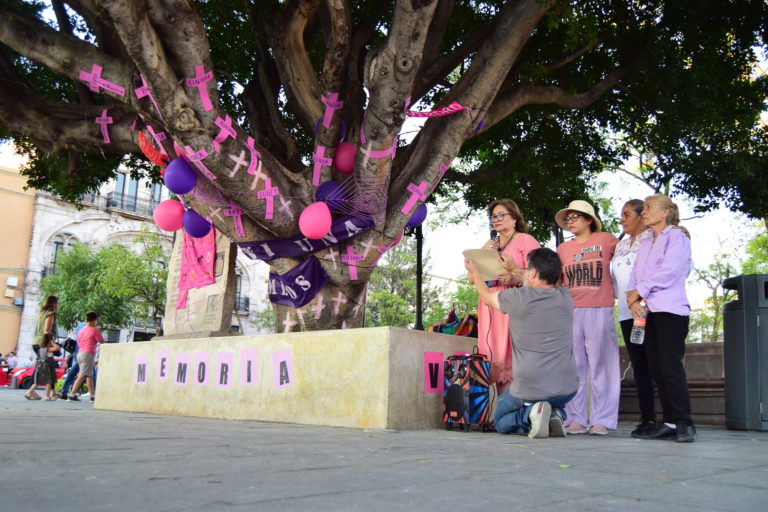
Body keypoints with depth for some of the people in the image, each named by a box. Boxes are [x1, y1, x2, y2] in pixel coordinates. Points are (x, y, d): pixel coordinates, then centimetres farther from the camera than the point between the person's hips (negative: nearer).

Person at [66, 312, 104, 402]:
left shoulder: (81, 330, 15)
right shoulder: (94, 330, -6)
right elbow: (102, 341, -3)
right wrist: (99, 333, 14)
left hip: (80, 353, 8)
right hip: (88, 354, -8)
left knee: (89, 375, 12)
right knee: (82, 375, -10)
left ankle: (93, 396, 13)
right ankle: (72, 395, -15)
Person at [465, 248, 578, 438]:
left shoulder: (519, 298, -12)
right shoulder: (565, 297, 2)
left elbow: (488, 296, 10)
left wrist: (474, 272, 28)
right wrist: (515, 270, 39)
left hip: (528, 390, -4)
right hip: (567, 389, 4)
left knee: (501, 422, 24)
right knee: (555, 404, 39)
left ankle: (530, 415, -8)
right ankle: (554, 415, 4)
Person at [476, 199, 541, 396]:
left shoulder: (525, 240, 3)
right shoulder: (489, 245, 22)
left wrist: (515, 278, -25)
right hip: (490, 306, 6)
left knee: (513, 359, -11)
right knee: (495, 358, 2)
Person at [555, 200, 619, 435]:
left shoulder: (606, 240, 6)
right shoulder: (563, 249, 15)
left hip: (600, 310, -3)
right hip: (570, 311, 3)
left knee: (600, 365, -2)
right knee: (573, 367, 3)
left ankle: (602, 420, 4)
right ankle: (576, 419, 8)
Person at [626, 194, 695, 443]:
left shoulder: (677, 237, 1)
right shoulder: (644, 243, 22)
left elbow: (669, 271, -12)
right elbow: (635, 275, 14)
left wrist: (639, 292, -8)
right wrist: (633, 299, -4)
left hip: (671, 310, -7)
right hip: (647, 311, 7)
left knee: (671, 366, -12)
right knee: (657, 369, 4)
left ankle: (684, 423, -6)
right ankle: (669, 422, 8)